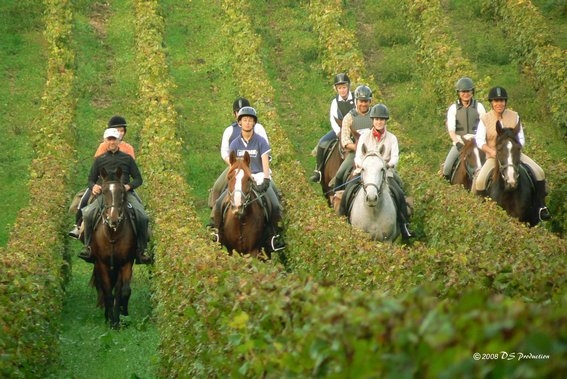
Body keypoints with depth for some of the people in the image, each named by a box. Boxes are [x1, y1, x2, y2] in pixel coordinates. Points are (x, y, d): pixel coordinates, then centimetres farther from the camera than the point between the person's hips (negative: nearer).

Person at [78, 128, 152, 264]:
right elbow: (91, 179, 18)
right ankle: (88, 246, -14)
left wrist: (129, 186, -9)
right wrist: (93, 186, -7)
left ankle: (140, 250, -12)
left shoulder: (127, 158, 14)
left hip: (125, 193, 0)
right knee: (88, 214, -27)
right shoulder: (99, 160, 17)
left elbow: (138, 179, 13)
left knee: (142, 217, -23)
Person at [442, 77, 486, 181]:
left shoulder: (479, 106, 3)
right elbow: (451, 129, -7)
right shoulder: (453, 108, 1)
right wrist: (458, 143, -23)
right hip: (459, 142, 0)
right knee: (447, 167, -17)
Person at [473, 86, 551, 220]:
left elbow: (521, 139, 2)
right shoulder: (485, 119, -4)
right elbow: (479, 141, -8)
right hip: (493, 157, -2)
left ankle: (541, 206, -1)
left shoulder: (514, 116, 2)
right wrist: (493, 152, -23)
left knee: (539, 173, -14)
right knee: (480, 181, -26)